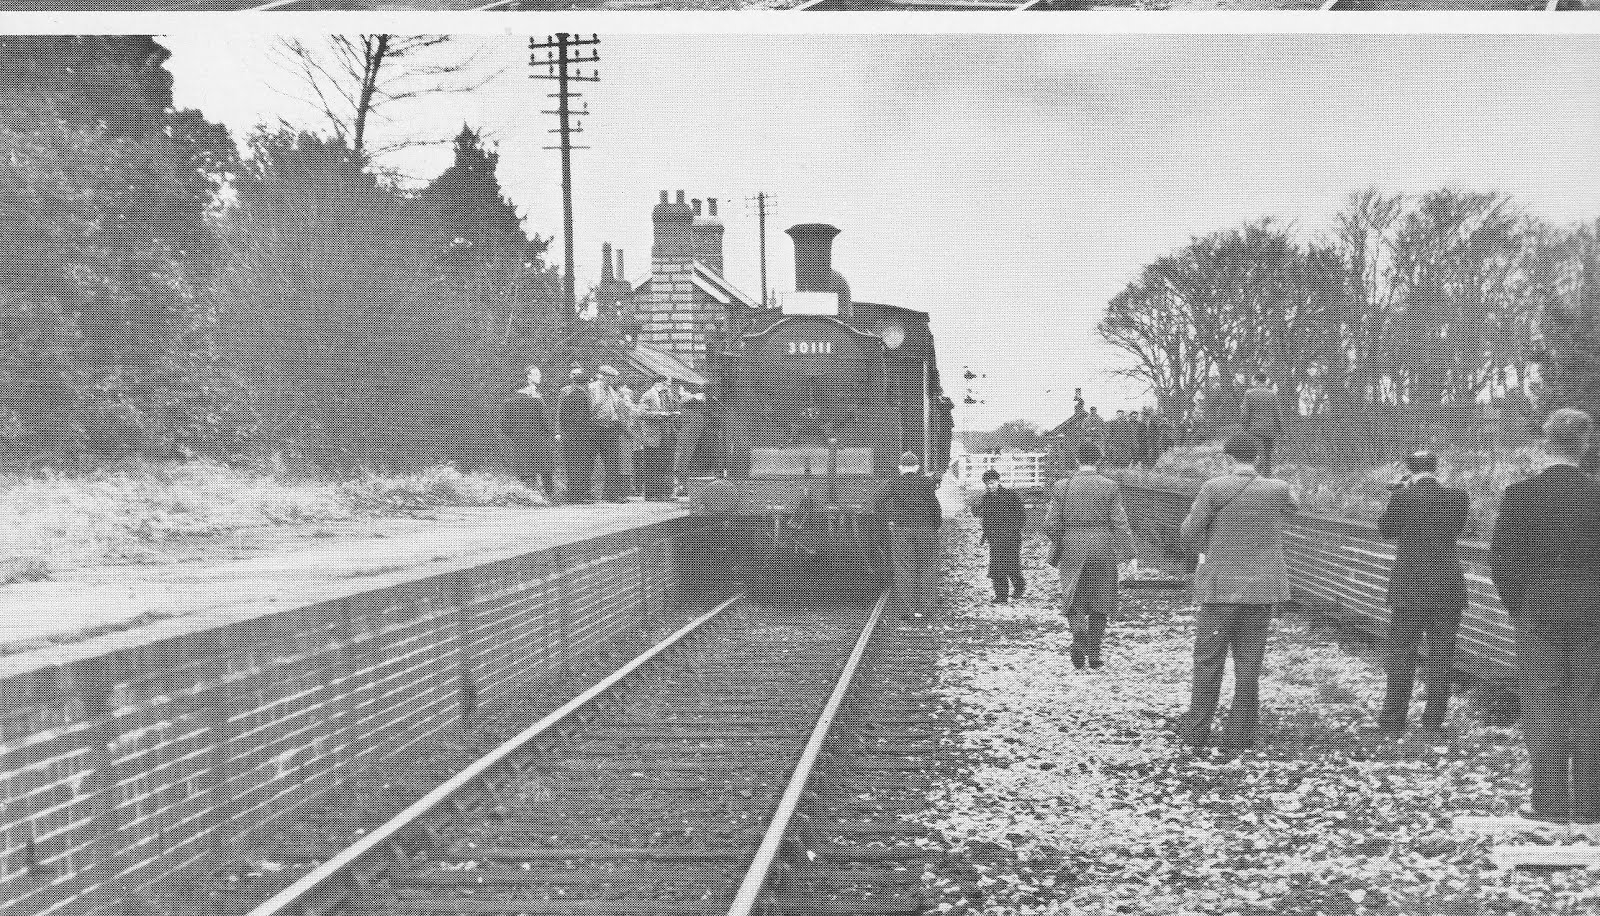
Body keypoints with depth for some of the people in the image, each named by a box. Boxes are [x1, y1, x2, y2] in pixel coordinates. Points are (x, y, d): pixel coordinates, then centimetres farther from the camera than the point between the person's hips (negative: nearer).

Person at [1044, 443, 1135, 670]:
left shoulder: (1062, 487, -1)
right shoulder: (1109, 487, -4)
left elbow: (1051, 524, 0)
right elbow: (1119, 522, -7)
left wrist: (1058, 548, 17)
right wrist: (1128, 553, -3)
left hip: (1072, 549, 0)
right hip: (1103, 549, 0)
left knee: (1074, 600, 10)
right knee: (1099, 602, 10)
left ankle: (1078, 633, -19)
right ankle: (1093, 653, 11)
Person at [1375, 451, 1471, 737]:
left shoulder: (1403, 497, -9)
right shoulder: (1457, 497, -2)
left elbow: (1387, 531, 5)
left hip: (1408, 587, -2)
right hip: (1448, 587, 2)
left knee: (1400, 652, 6)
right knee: (1441, 654, 9)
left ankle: (1393, 723, 6)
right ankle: (1434, 722, 10)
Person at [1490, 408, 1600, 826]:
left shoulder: (1520, 494, -8)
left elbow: (1501, 559, -7)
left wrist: (1515, 605, 5)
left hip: (1538, 615, -2)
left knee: (1543, 708, 4)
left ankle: (1549, 802, 5)